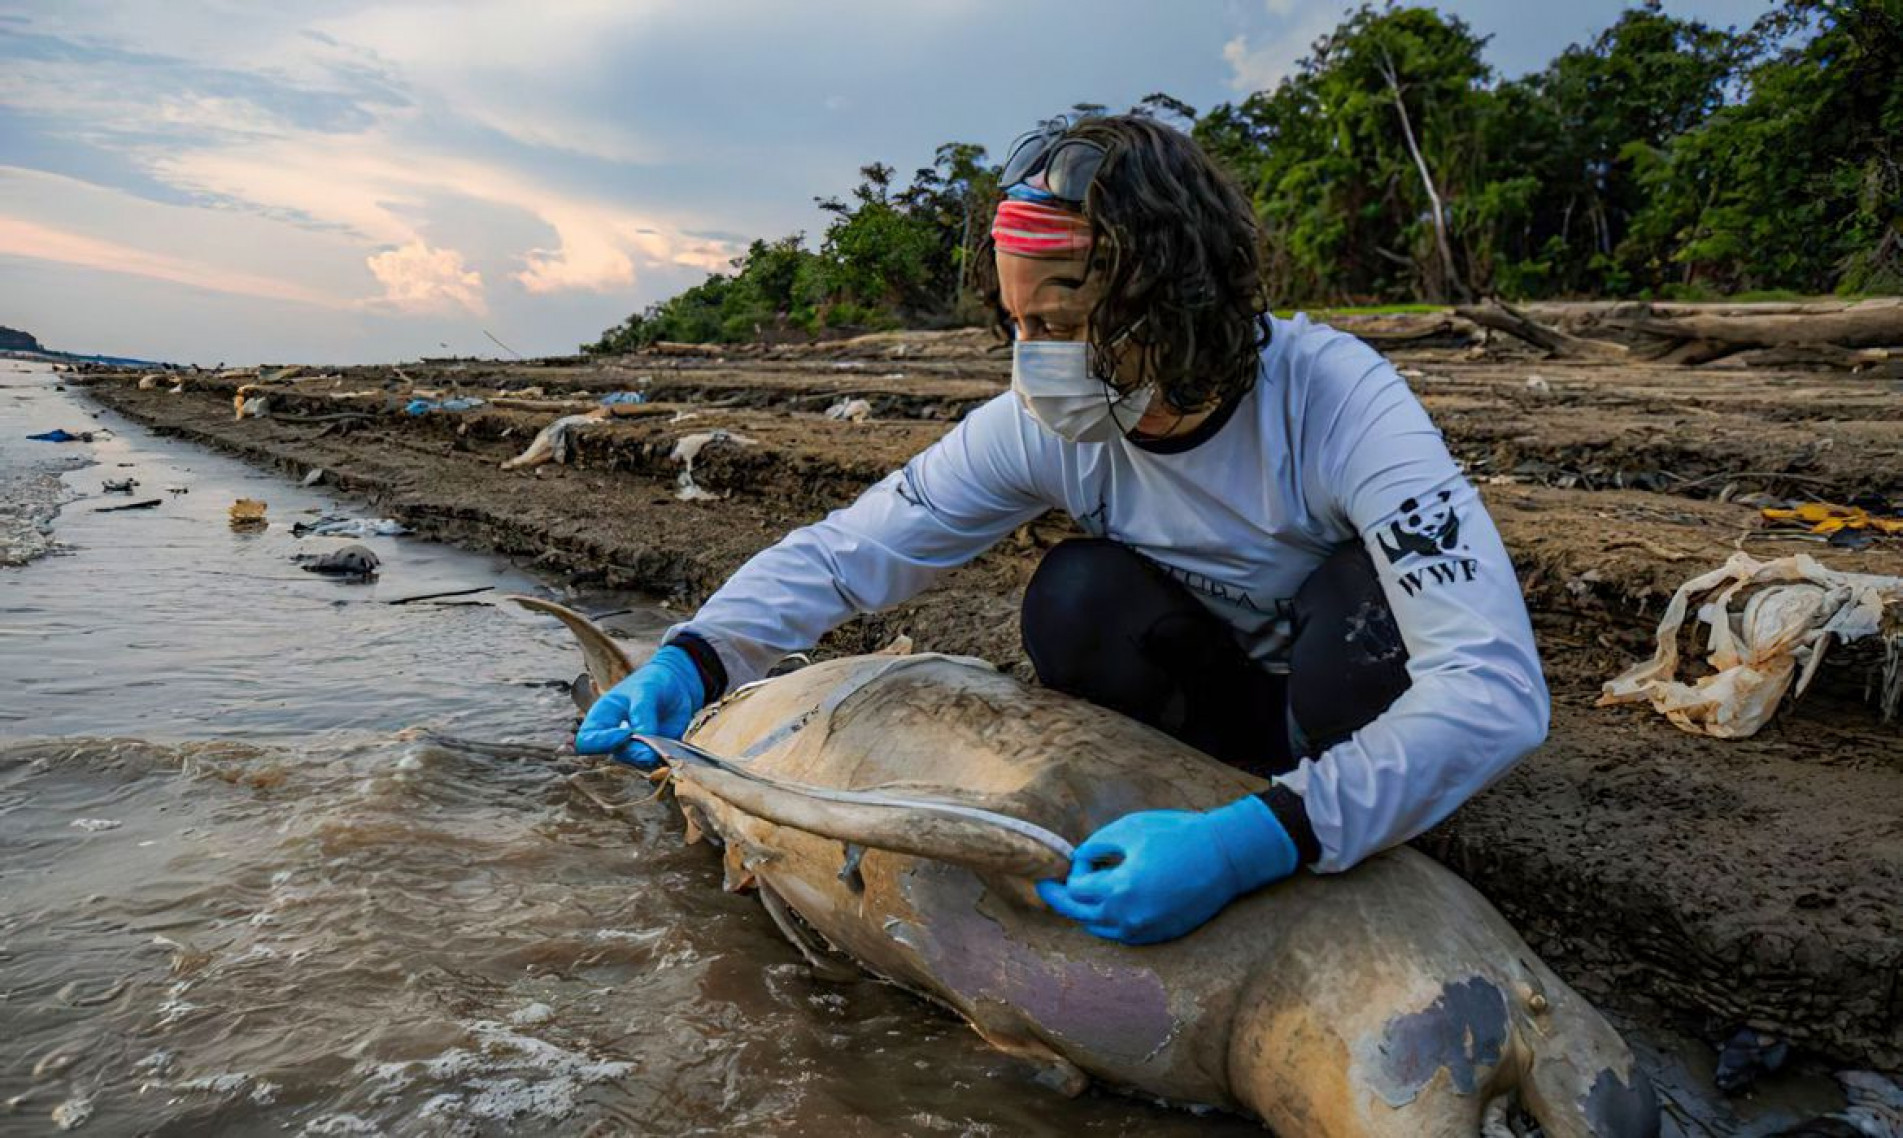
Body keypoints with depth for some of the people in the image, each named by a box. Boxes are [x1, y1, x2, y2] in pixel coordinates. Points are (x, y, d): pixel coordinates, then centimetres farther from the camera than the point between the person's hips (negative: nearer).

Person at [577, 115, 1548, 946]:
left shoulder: (1334, 399, -32)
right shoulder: (1040, 427, -20)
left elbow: (1498, 689, -41)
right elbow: (846, 551, -13)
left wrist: (1261, 841, -52)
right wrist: (694, 659, -31)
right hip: (1227, 695, 3)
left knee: (1359, 601, -35)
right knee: (1075, 598, -27)